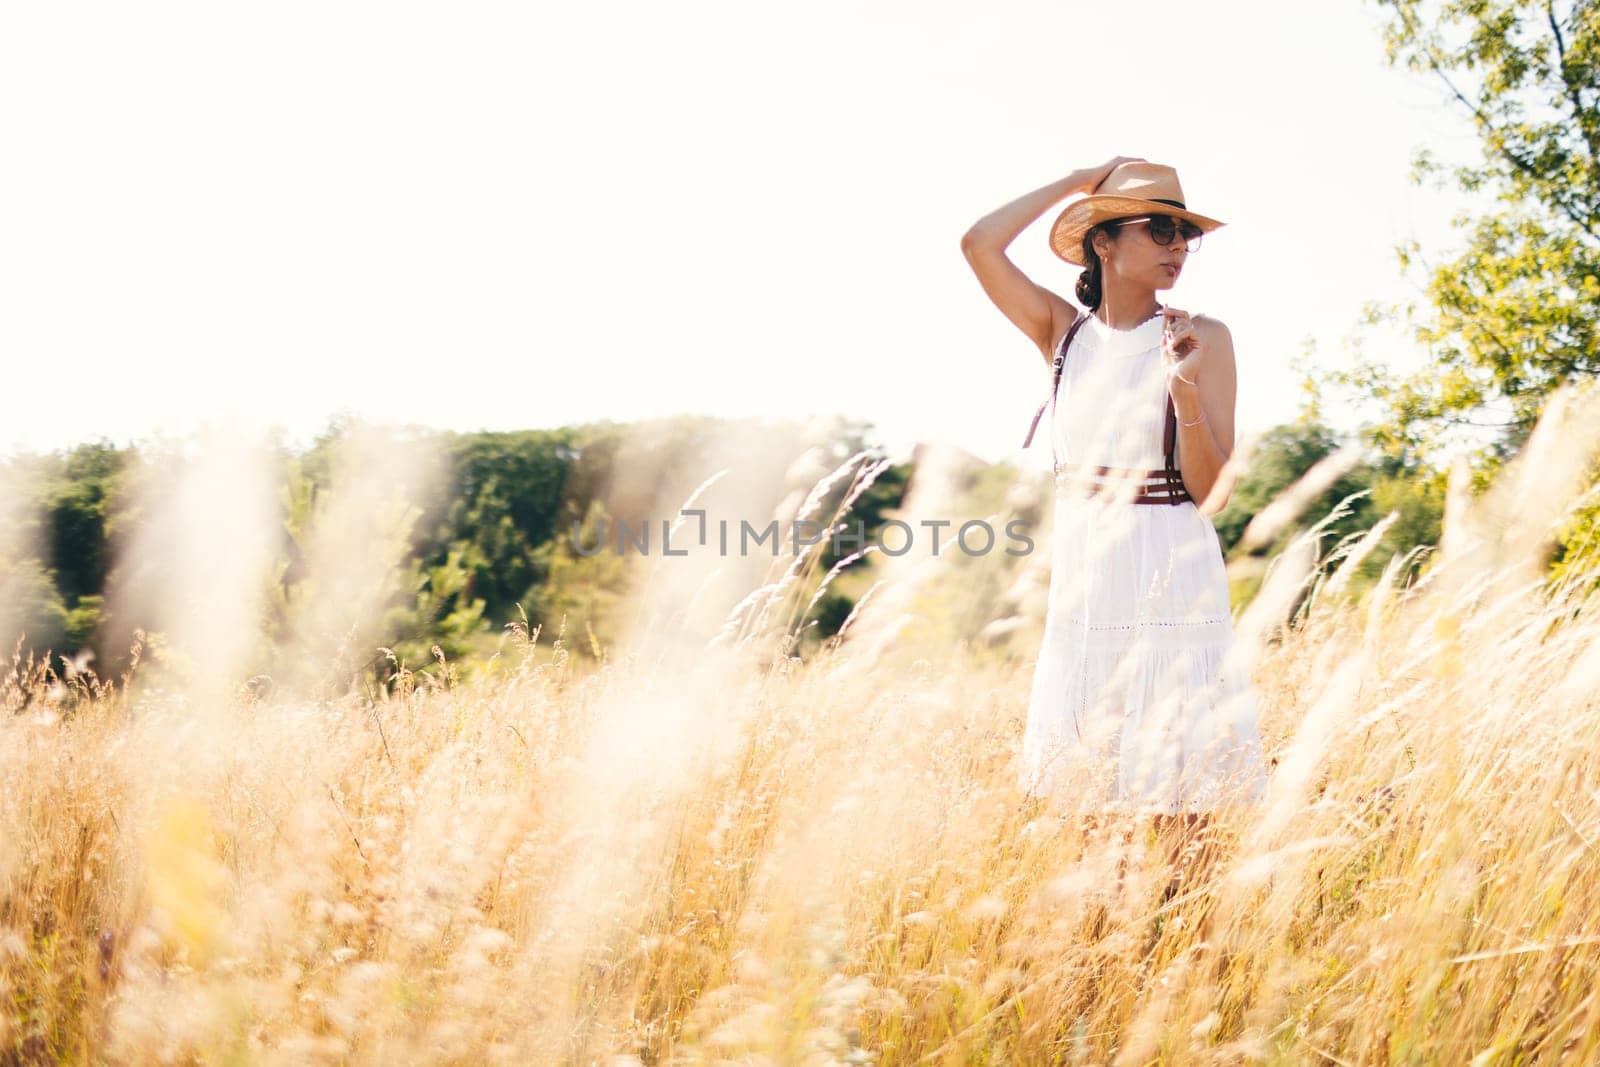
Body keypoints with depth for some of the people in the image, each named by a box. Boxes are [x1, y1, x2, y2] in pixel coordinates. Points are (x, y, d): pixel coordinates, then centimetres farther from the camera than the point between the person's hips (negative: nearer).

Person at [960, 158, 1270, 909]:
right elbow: (979, 243, -6)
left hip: (1169, 573, -3)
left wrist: (1184, 388, -24)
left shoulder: (1200, 338, -3)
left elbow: (1209, 488, -8)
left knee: (1179, 801, -3)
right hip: (1080, 573, 4)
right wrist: (1077, 182, 2)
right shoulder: (1064, 330, 6)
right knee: (1080, 794, 8)